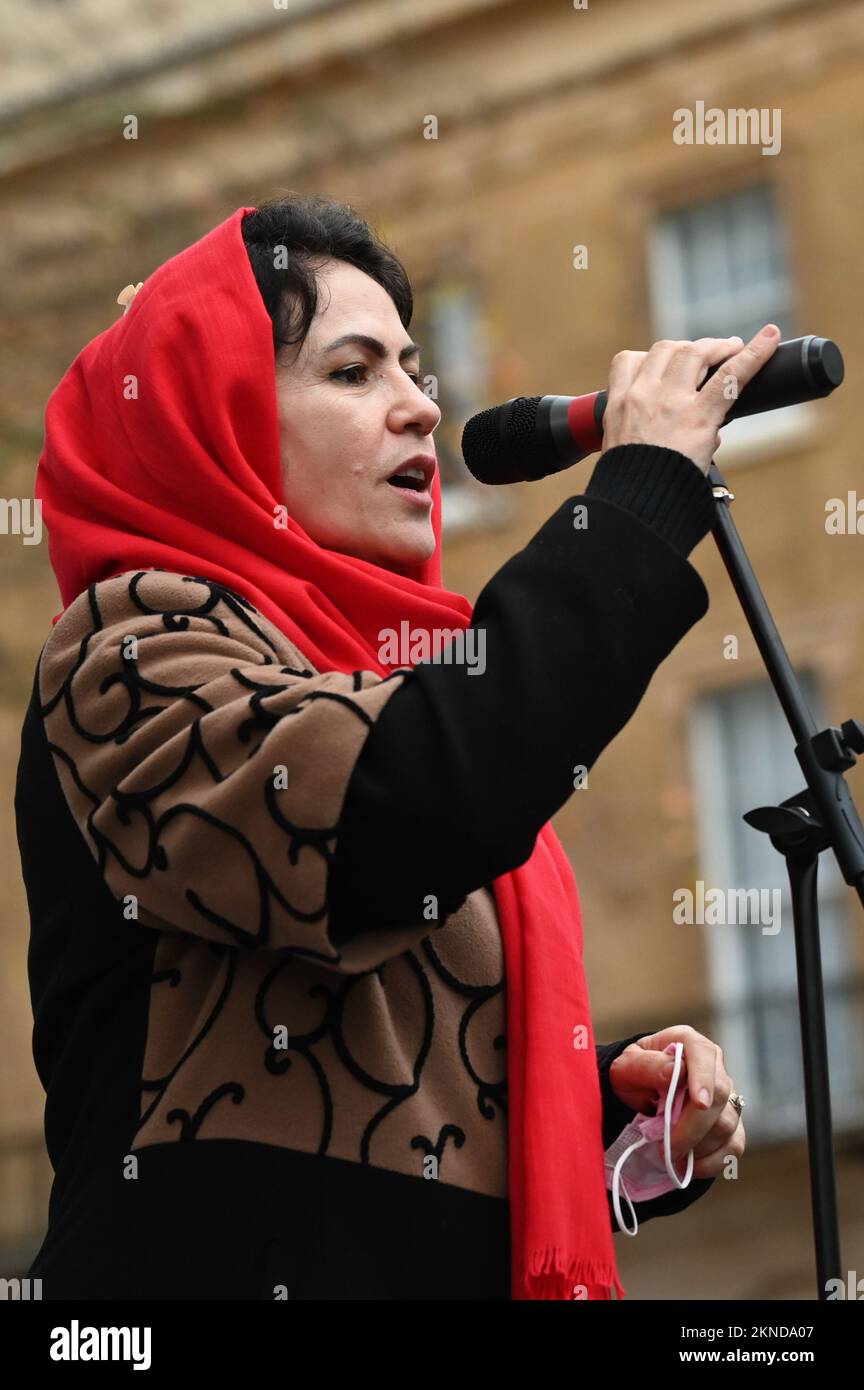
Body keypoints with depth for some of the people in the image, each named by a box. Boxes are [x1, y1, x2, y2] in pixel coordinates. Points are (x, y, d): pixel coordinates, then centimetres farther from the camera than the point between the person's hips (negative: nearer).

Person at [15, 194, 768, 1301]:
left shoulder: (371, 670, 18)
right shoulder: (135, 643, -7)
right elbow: (417, 815, -27)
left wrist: (613, 1092, 4)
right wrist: (646, 480, -16)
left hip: (474, 1269, 8)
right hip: (240, 1268, -8)